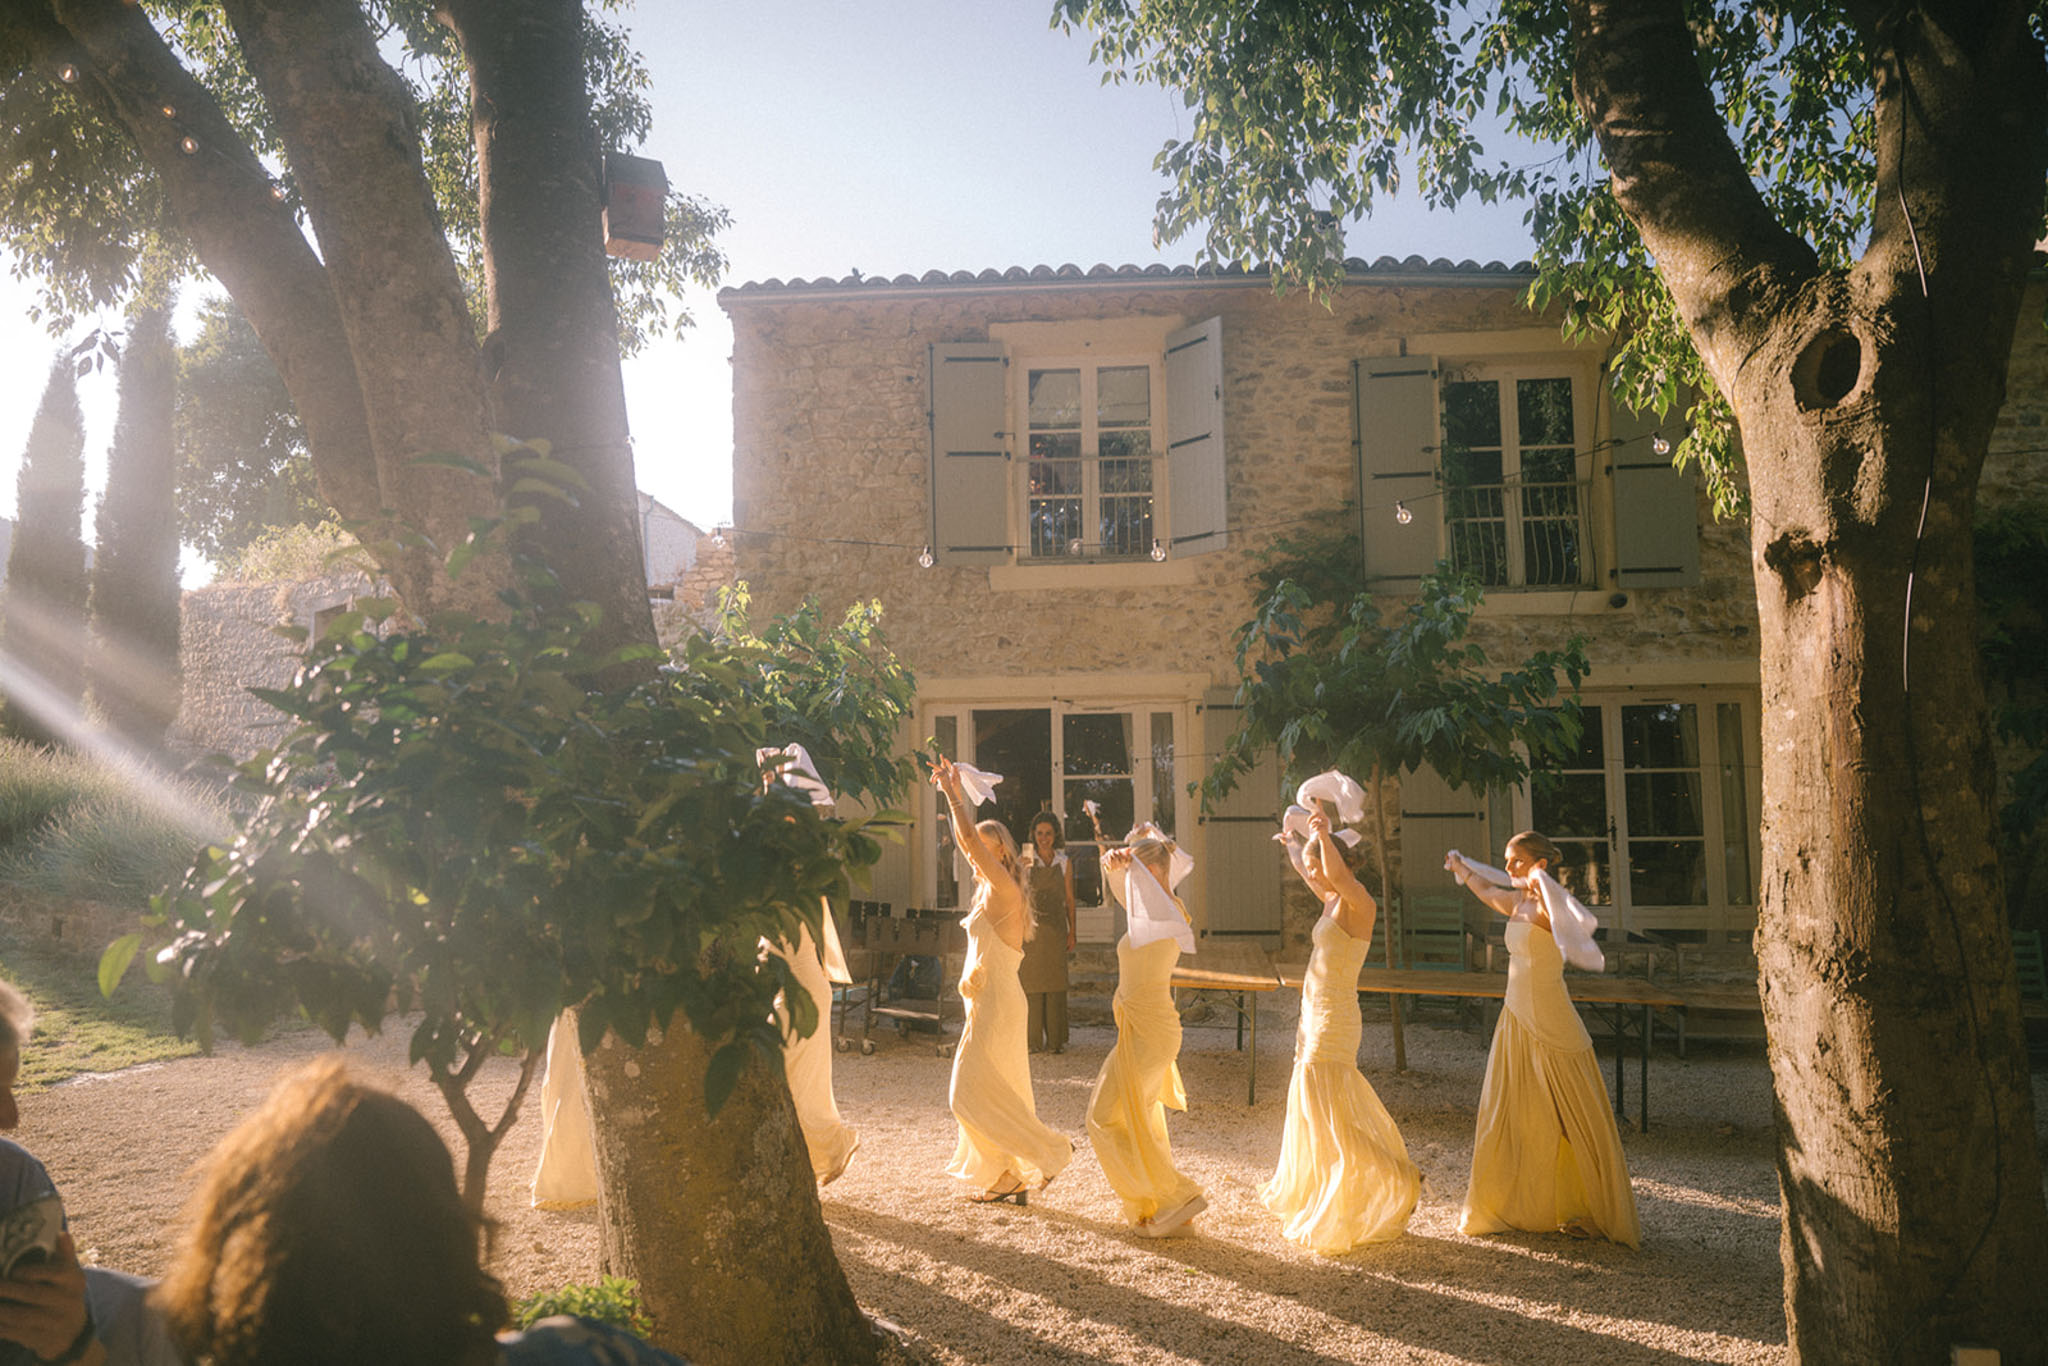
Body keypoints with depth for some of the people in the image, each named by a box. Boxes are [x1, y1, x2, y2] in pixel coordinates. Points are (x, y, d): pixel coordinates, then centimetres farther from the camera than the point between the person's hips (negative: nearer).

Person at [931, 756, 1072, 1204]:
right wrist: (953, 792, 16)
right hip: (988, 1000, 10)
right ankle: (1008, 1178, 20)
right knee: (995, 1091, 13)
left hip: (997, 1003, -10)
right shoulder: (990, 891, 10)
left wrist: (953, 793, -13)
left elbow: (970, 838, -20)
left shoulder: (1004, 890, -14)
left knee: (975, 1092, -5)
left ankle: (1049, 1152, 2)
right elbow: (966, 839, 17)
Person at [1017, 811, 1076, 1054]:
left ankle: (1056, 1039, 10)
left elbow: (1069, 900, 10)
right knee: (1031, 982, -1)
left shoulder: (1064, 863, 8)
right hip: (1031, 926, -1)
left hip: (1056, 929, 2)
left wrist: (1072, 932, 7)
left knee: (1056, 983, 2)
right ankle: (1033, 1040, 6)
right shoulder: (1025, 861, 3)